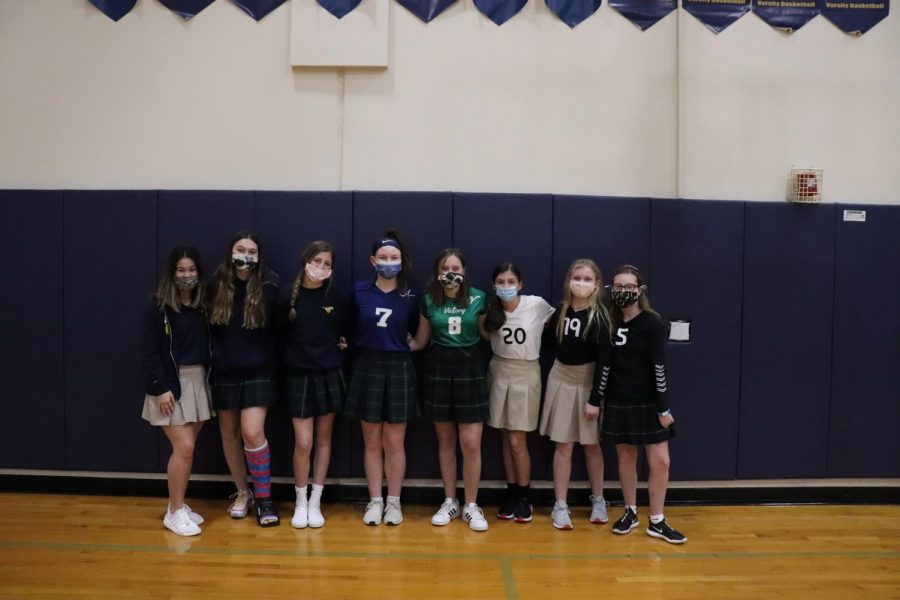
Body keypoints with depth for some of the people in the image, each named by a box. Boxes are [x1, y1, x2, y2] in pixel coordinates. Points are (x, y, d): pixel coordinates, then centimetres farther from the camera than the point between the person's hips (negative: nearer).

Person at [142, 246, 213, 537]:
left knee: (187, 448, 10)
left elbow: (207, 345, 9)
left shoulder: (202, 304, 8)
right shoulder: (157, 306, -9)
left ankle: (178, 505, 23)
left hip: (198, 381, 6)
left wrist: (208, 379, 3)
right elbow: (150, 351, -12)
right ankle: (175, 512, 6)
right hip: (172, 382, -6)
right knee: (184, 448, -8)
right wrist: (159, 388, -17)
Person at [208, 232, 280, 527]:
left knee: (252, 433, -11)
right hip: (224, 371, 3)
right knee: (229, 433, 12)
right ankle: (242, 492, 30)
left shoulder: (269, 285, -10)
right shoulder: (217, 284, -3)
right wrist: (214, 358, 2)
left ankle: (264, 498, 6)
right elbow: (209, 326, 5)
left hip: (257, 371, -3)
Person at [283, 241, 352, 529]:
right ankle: (300, 502, 17)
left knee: (323, 438, 9)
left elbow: (348, 329, 8)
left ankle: (315, 501, 22)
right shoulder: (289, 294, -5)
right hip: (299, 374, -1)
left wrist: (343, 343, -6)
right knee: (303, 443, -3)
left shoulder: (338, 295, -4)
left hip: (330, 373, 1)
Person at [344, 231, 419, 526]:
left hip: (398, 369, 0)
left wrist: (407, 345, -4)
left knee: (394, 442, 4)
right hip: (367, 367, 1)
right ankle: (375, 501, 18)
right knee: (372, 441, 7)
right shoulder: (359, 291, 0)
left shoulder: (410, 297, 0)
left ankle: (393, 501, 17)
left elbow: (418, 334, 9)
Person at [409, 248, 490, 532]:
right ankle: (449, 502, 24)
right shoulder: (428, 300, 1)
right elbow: (421, 341, 5)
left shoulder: (478, 298, -3)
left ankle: (471, 506, 12)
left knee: (471, 443, -4)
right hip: (438, 368, 2)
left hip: (469, 368, -1)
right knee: (445, 440, 10)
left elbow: (487, 333, 8)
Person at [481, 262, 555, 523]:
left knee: (517, 441, -3)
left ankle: (524, 497, 14)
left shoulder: (537, 305, -12)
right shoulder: (491, 309, -1)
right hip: (499, 371, 3)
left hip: (526, 373, -3)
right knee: (506, 439, 10)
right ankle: (511, 493, 22)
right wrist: (482, 319, -5)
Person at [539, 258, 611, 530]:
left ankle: (597, 500, 28)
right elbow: (552, 337, 18)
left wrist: (596, 399, -17)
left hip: (588, 383, -2)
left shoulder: (599, 316, -14)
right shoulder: (561, 310, -2)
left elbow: (604, 360, -15)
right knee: (563, 445, 4)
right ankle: (560, 506, 11)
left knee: (591, 444, 11)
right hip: (561, 380, 3)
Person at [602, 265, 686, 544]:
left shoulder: (652, 323, -10)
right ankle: (630, 512, 27)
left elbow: (659, 367, -12)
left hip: (649, 402, -3)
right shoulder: (611, 321, 0)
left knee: (660, 461, -1)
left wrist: (664, 408, -12)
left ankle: (657, 522, 13)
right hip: (618, 402, 3)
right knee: (626, 456, 13)